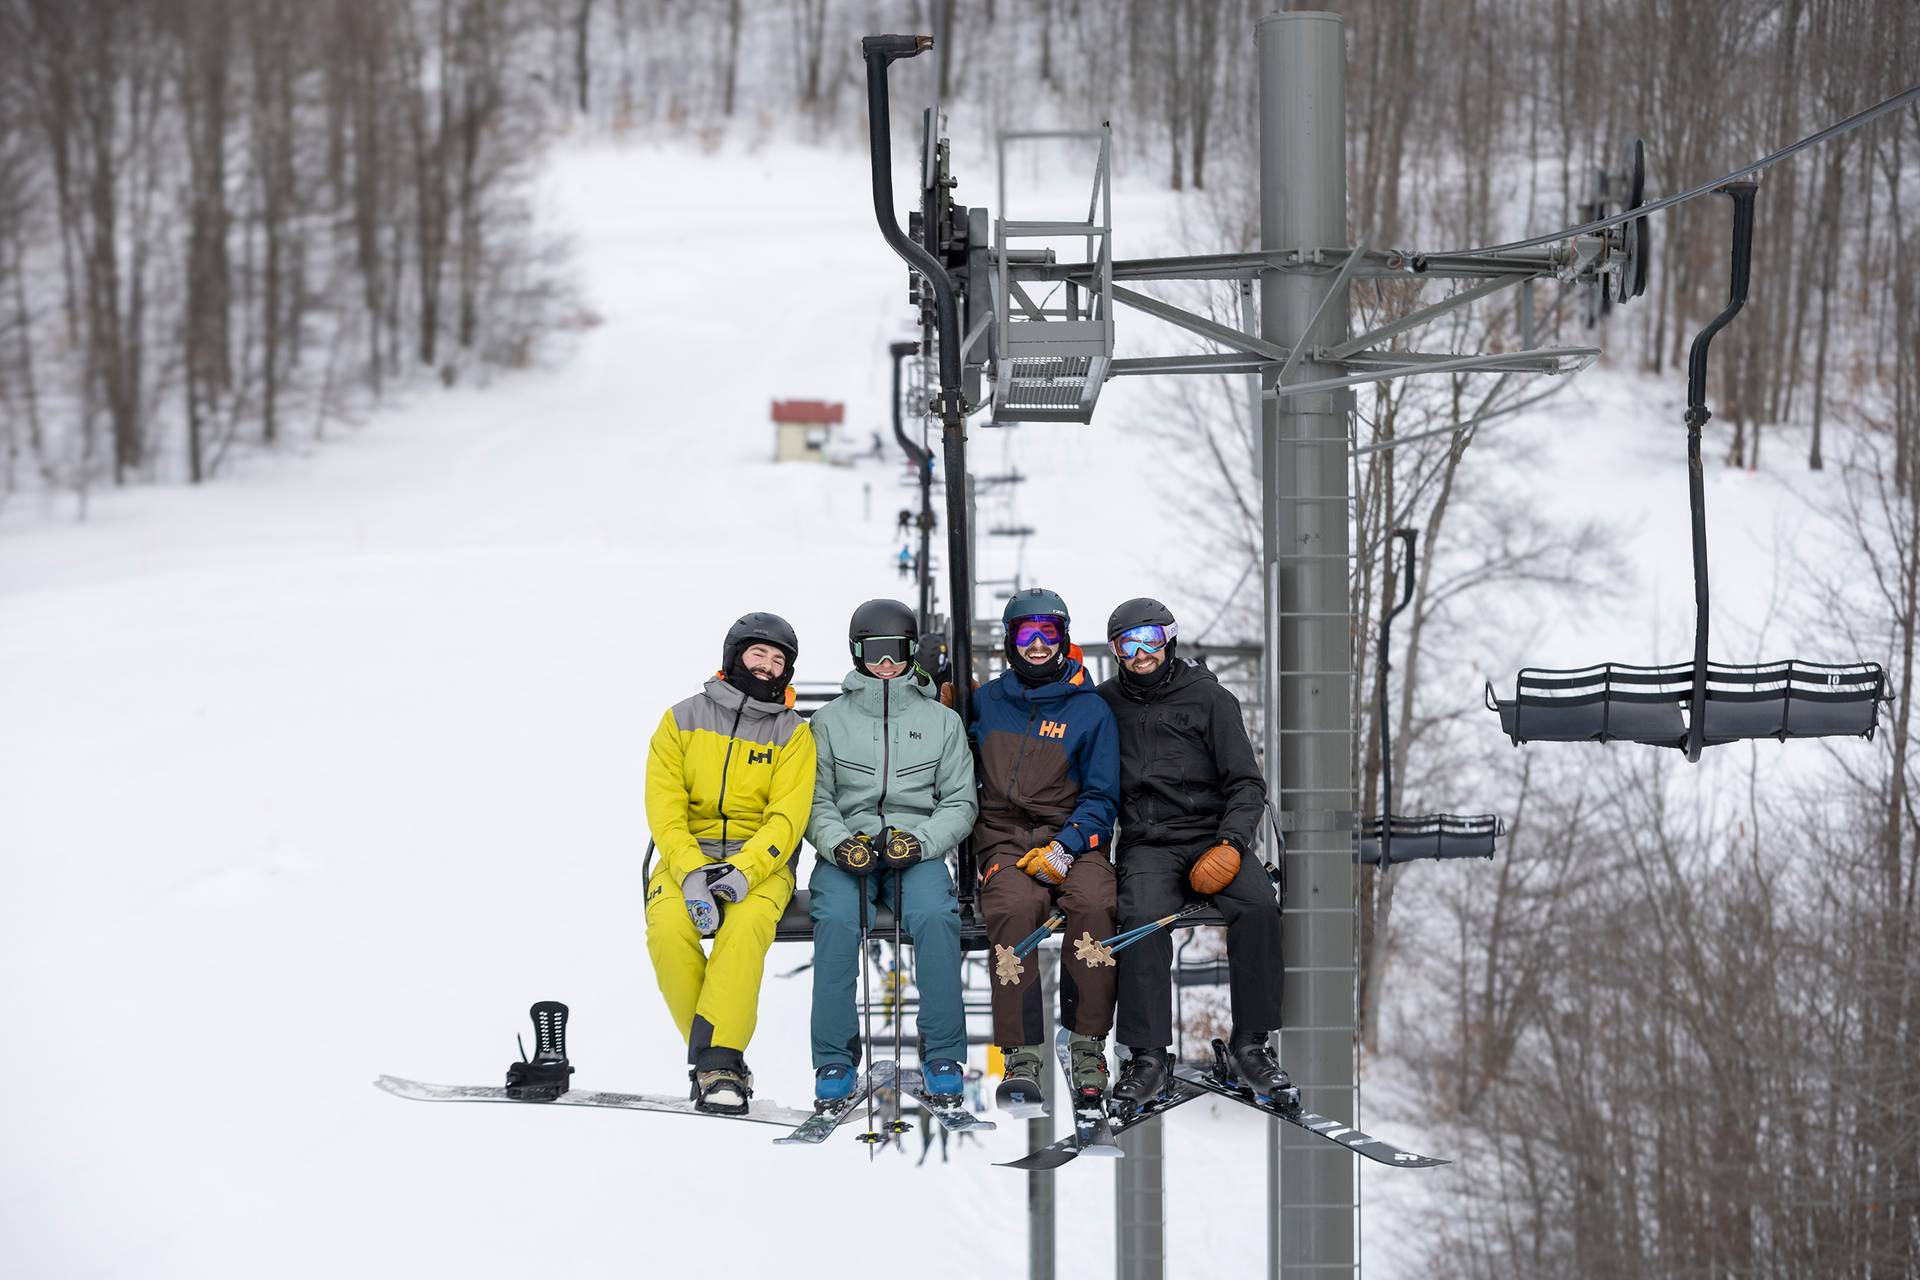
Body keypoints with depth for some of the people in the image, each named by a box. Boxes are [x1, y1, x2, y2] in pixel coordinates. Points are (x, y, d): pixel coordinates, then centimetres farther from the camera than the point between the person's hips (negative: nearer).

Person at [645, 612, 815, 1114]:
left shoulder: (792, 734, 6)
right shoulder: (682, 720, 7)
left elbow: (787, 818, -5)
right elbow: (664, 808, -1)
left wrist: (743, 873, -23)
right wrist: (691, 872, -19)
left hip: (761, 861, -1)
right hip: (687, 856, 1)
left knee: (746, 925, -34)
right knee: (667, 927, -31)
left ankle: (717, 1061, -37)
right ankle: (721, 1057, -22)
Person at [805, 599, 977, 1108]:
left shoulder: (942, 721, 13)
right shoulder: (830, 721, 13)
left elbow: (960, 803, 8)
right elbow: (816, 801, 7)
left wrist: (919, 841, -11)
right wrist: (839, 842, -14)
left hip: (918, 852, 0)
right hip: (847, 850, 0)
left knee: (935, 916, -32)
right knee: (836, 918, -32)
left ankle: (943, 1055, -25)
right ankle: (835, 1058, -26)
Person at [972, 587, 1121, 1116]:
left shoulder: (1090, 710, 9)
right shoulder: (985, 701, 16)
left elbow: (1101, 796, 5)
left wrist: (1064, 848, -12)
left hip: (1073, 838, -1)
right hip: (1004, 840, 1)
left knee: (1095, 903, -34)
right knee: (1017, 906, -34)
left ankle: (1088, 1047, -26)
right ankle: (1022, 1056, -35)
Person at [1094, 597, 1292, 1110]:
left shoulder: (1209, 698, 7)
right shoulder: (1104, 702, 13)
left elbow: (1246, 783, 2)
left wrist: (1231, 846, -13)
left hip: (1213, 836, 0)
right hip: (1147, 845, 0)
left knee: (1258, 905, -30)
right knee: (1143, 917, -32)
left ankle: (1251, 1042, -20)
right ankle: (1148, 1057, -28)